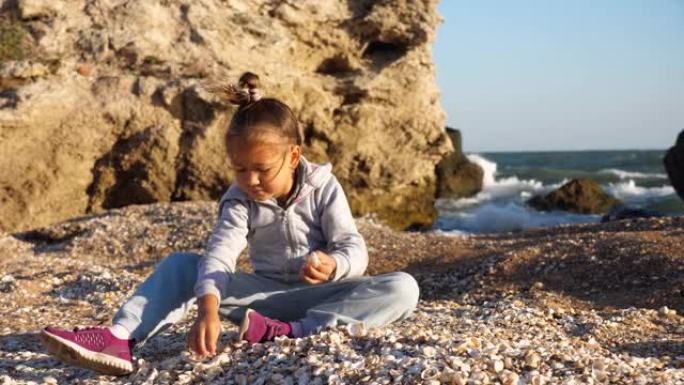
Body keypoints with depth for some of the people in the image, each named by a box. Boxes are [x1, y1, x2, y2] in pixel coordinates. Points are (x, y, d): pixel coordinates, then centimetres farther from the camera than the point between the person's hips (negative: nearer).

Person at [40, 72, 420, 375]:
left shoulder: (323, 187, -9)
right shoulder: (239, 200, -8)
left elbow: (353, 248, -15)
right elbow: (219, 255, -24)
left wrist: (333, 266, -40)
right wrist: (208, 309, -44)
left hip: (322, 294, -1)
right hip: (266, 295, 2)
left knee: (403, 289, -31)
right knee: (180, 264, -13)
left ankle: (291, 333, -42)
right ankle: (118, 339, -35)